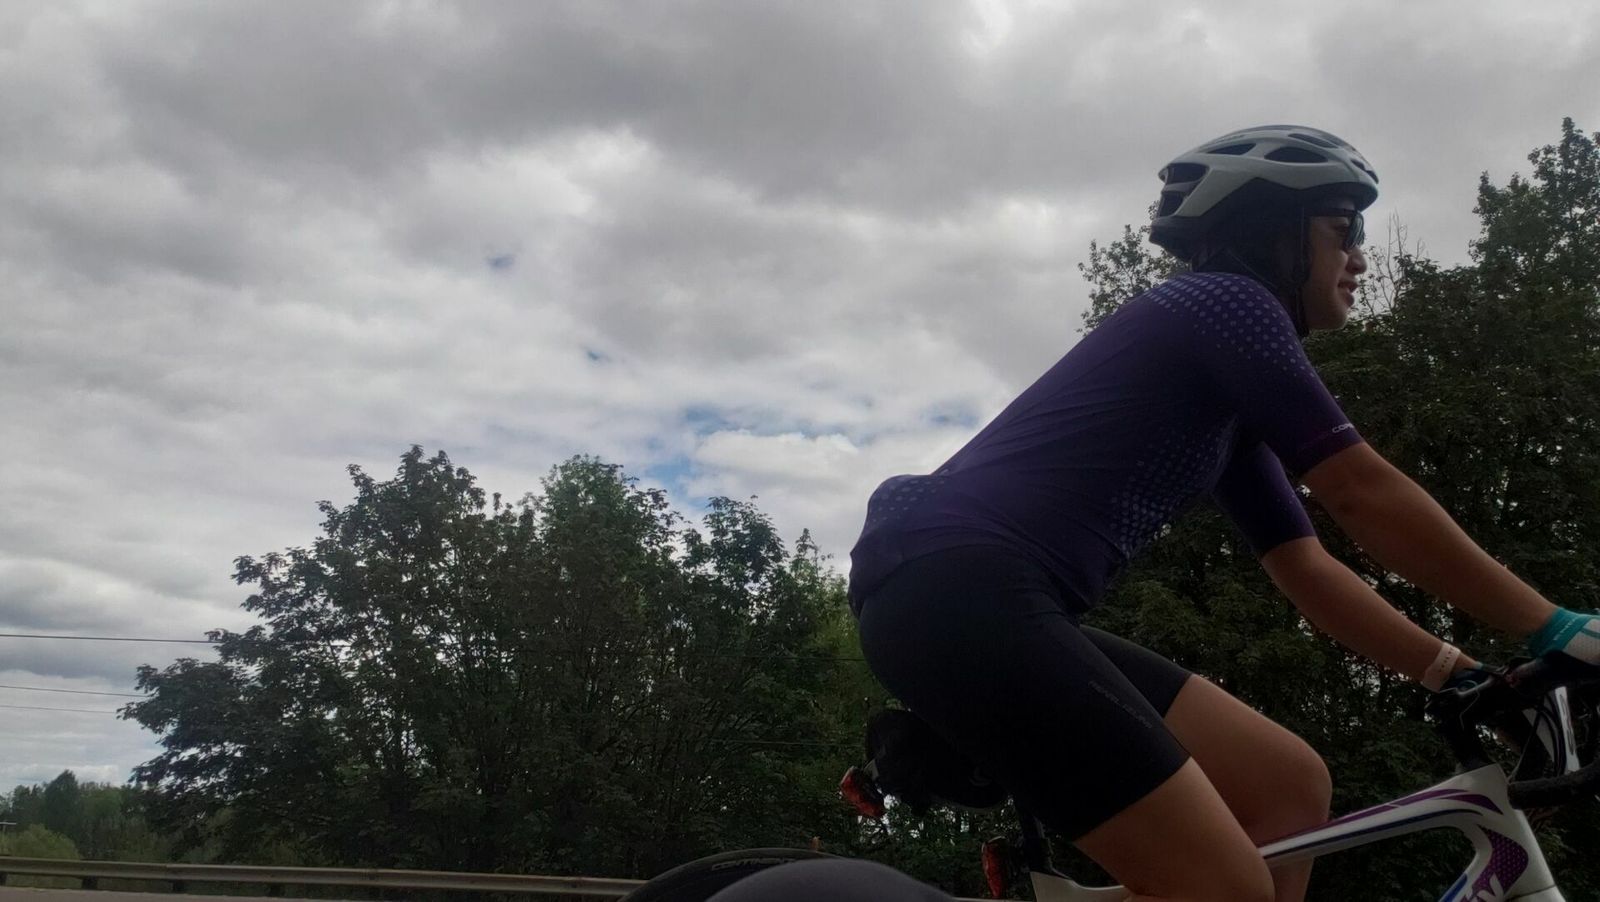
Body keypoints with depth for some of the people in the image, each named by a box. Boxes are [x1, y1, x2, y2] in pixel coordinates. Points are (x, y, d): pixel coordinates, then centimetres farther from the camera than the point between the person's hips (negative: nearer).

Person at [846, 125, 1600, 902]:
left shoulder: (1227, 399, 25)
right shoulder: (1226, 304, -3)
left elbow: (1306, 570, 22)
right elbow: (1365, 494, -8)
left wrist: (1459, 673, 15)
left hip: (995, 598, 10)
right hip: (953, 585, -10)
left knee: (1289, 785, 9)